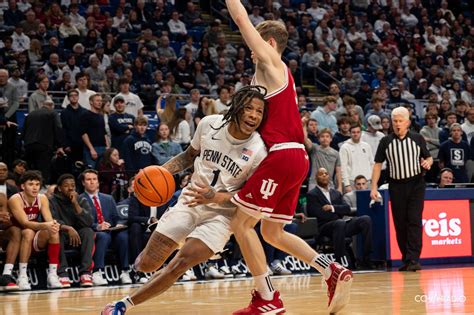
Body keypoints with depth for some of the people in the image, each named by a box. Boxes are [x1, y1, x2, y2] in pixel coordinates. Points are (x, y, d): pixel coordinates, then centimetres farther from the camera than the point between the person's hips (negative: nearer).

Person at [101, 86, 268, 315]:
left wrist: (214, 197, -26)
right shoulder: (209, 124, -9)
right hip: (190, 202, 3)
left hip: (221, 214, -3)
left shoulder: (258, 150, -18)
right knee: (146, 265, -2)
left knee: (179, 265, -20)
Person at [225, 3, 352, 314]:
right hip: (296, 157, 10)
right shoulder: (278, 74, 25)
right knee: (273, 232, 15)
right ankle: (333, 271, 5)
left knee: (241, 224, -3)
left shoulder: (271, 61, -1)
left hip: (282, 155, -10)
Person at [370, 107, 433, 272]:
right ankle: (406, 259, 15)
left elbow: (428, 157, 13)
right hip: (396, 186, 2)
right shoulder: (386, 142, 4)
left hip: (416, 184, -2)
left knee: (414, 221, -11)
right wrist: (373, 187, -1)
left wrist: (428, 162, -12)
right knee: (400, 223, 4)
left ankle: (413, 259, -15)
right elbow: (378, 164, 6)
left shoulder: (417, 139, 4)